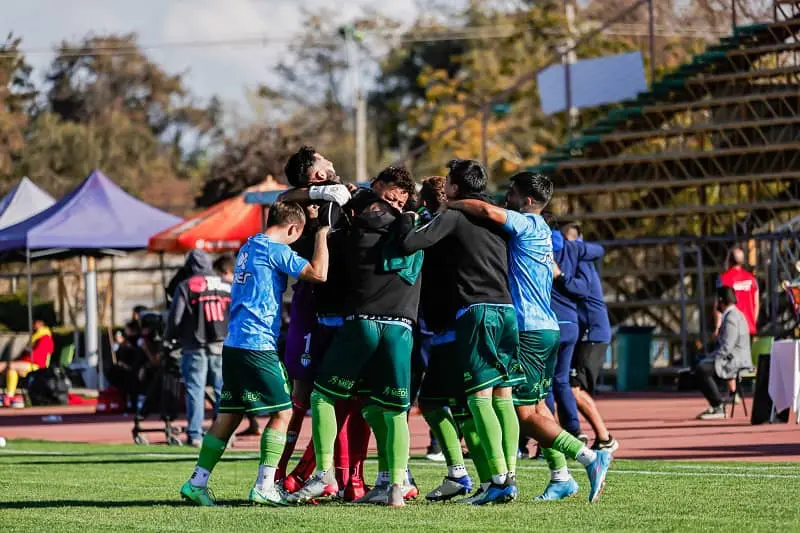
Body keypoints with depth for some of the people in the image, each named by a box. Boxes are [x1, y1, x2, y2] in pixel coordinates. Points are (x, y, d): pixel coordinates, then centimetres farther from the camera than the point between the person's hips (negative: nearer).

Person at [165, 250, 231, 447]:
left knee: (195, 390, 1)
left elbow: (175, 317, -7)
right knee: (223, 391, 8)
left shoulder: (185, 286, -3)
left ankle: (195, 435, -4)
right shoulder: (227, 286, 9)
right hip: (223, 347, 3)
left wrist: (169, 337, 10)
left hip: (195, 347, -3)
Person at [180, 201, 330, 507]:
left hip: (233, 344, 9)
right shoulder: (276, 250, -9)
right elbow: (318, 274, -16)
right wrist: (322, 236, -2)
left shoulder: (248, 247, 18)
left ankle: (197, 482, 8)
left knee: (229, 414, 11)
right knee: (281, 412, -2)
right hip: (257, 344, -9)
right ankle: (264, 487, -7)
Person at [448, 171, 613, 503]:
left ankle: (589, 457, -15)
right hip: (548, 327, 10)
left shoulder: (529, 224, -11)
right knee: (537, 406, 15)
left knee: (525, 413, -8)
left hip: (530, 331, -10)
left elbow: (487, 211, -26)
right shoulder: (540, 231, 17)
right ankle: (560, 478, 14)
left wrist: (448, 204, -11)